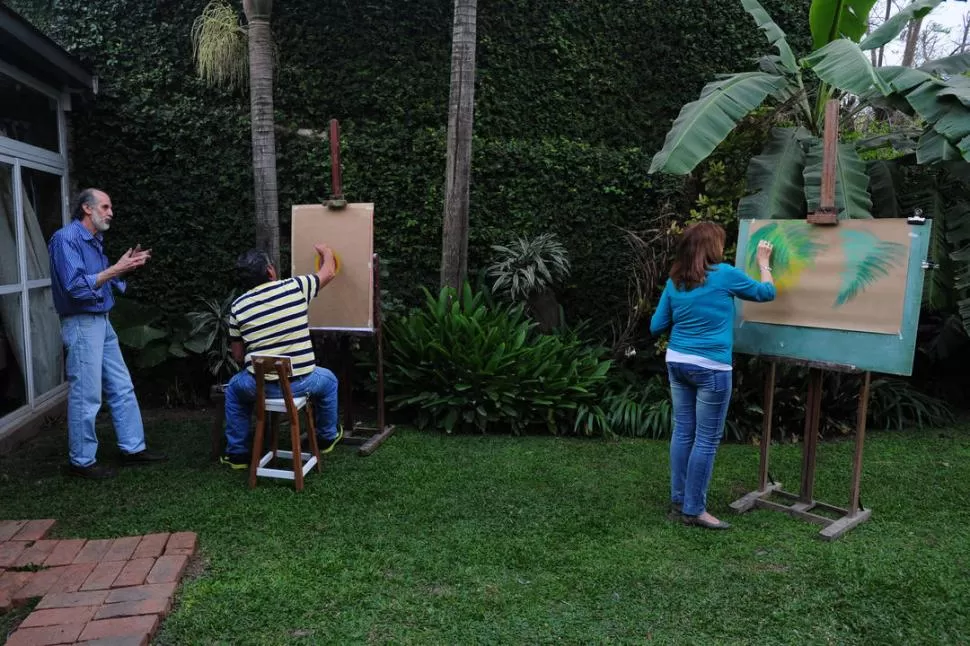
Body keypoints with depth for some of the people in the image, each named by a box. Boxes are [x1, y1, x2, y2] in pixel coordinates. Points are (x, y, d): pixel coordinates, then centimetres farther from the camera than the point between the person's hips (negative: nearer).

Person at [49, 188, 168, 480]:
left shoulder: (95, 240, 14)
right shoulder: (66, 238, -15)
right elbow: (76, 287, -23)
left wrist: (126, 268, 3)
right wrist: (115, 269, -21)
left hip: (102, 322, 9)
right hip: (82, 325, -9)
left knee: (122, 388, 12)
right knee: (85, 397, -1)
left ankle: (133, 448, 22)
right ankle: (82, 461, 12)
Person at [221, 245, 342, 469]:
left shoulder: (237, 306, 0)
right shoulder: (295, 287, -5)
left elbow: (238, 356, 8)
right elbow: (329, 272, 13)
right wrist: (326, 251, 35)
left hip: (259, 385, 1)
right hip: (300, 383, -1)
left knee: (234, 387, 34)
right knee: (328, 380, 32)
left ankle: (237, 453, 36)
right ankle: (327, 437, 46)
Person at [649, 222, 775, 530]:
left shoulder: (674, 281, 5)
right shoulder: (725, 274, -8)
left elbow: (656, 326, 8)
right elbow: (766, 293, 8)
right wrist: (764, 262, 23)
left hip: (677, 362, 6)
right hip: (710, 368, -6)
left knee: (683, 431, 14)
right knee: (707, 439, 2)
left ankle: (679, 498, 23)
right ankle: (694, 509, 8)